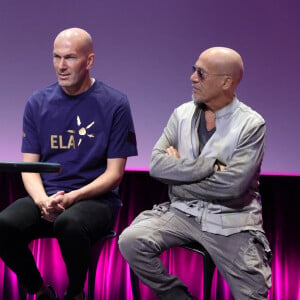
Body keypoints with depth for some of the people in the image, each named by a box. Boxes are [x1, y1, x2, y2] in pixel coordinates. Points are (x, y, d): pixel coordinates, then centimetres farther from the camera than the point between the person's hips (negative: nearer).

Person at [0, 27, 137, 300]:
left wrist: (73, 197, -17)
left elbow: (114, 173, -2)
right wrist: (43, 201, -13)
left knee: (70, 224, -38)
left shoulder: (114, 104, -1)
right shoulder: (37, 103, 9)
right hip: (45, 197, 3)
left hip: (96, 199, -3)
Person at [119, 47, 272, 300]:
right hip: (182, 212, 3)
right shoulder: (182, 114, 5)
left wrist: (180, 175, -9)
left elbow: (232, 184, -18)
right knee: (130, 240, -20)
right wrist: (209, 165, -16)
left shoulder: (251, 125, -8)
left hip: (230, 222, -3)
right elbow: (156, 165, -6)